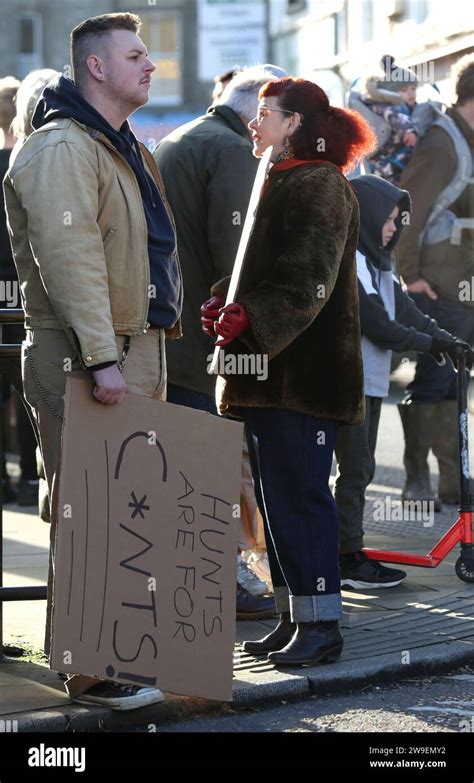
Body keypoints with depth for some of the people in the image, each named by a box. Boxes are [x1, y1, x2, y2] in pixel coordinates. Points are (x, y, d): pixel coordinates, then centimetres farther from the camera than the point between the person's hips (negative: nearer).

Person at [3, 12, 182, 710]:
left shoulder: (122, 148, 21)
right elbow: (70, 257, -23)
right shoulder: (62, 148, -13)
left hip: (133, 353, 10)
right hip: (83, 363, -10)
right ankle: (92, 673, -4)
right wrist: (100, 358, -28)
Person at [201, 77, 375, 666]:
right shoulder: (280, 183, 20)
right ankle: (293, 617, 18)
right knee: (275, 494, 11)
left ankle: (320, 623, -4)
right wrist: (223, 304, 3)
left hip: (302, 371, -10)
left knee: (299, 494, -8)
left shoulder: (319, 186, -10)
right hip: (268, 372, 10)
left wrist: (253, 321, -30)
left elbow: (307, 281, -20)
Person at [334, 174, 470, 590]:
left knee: (361, 469, 11)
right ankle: (349, 561, -4)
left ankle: (349, 549, 16)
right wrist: (428, 343, -6)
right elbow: (378, 326, -18)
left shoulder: (377, 262, 15)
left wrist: (446, 338, -2)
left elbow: (405, 308, 11)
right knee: (354, 469, -7)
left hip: (371, 380, 10)